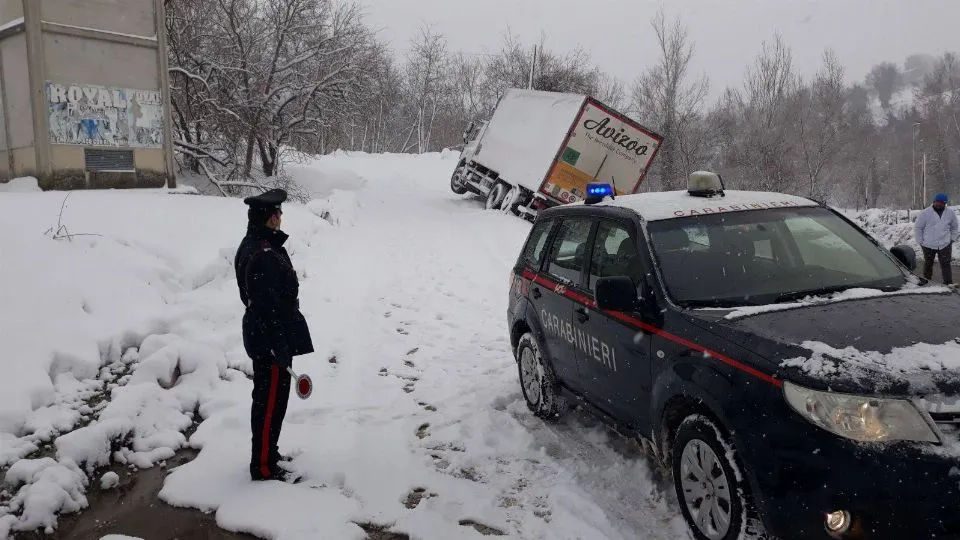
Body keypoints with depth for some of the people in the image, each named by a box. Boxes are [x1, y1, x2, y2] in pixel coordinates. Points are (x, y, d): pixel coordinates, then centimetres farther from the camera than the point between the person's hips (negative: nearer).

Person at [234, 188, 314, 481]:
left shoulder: (252, 245, 7)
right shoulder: (264, 256, -26)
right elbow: (269, 308, -26)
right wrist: (281, 349, -23)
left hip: (261, 334, 10)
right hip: (270, 339, -10)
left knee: (268, 398, 21)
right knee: (271, 401, 1)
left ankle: (266, 452, 36)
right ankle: (264, 466, 14)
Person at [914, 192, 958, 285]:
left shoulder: (950, 213, 3)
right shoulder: (926, 213, -7)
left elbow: (954, 227, 17)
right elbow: (918, 228, -1)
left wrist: (951, 239, 9)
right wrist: (920, 242, -3)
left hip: (945, 245, 1)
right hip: (928, 245, -1)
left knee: (946, 264, -2)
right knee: (928, 263, 12)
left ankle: (948, 283, 0)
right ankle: (926, 280, 25)